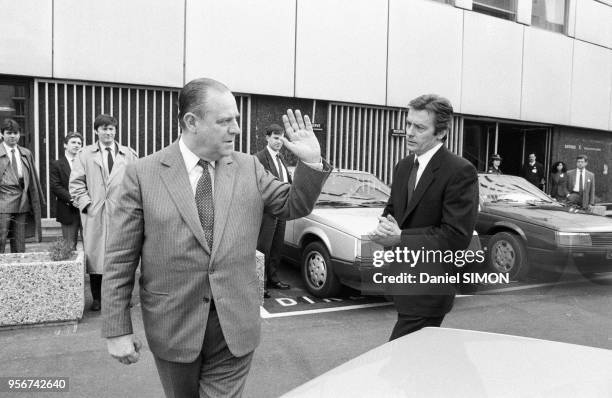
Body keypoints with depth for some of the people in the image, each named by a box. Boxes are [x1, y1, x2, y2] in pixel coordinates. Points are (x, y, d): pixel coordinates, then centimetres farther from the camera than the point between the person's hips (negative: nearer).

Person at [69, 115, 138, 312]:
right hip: (95, 214, 0)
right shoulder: (85, 154, 9)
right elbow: (76, 183, 6)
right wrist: (86, 203, -5)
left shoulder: (129, 154, 10)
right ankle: (97, 298, 14)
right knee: (95, 255, 3)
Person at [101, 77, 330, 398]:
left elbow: (294, 206, 5)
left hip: (236, 327, 1)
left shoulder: (249, 167, 1)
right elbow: (120, 259, -5)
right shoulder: (143, 174, -7)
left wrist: (311, 163, -11)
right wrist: (117, 329, -6)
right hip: (174, 328, 0)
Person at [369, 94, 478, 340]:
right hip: (402, 280, 8)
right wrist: (386, 227, -6)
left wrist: (400, 238, -19)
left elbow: (456, 237, -19)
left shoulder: (460, 172, -15)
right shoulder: (403, 166, 10)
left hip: (428, 289, -8)